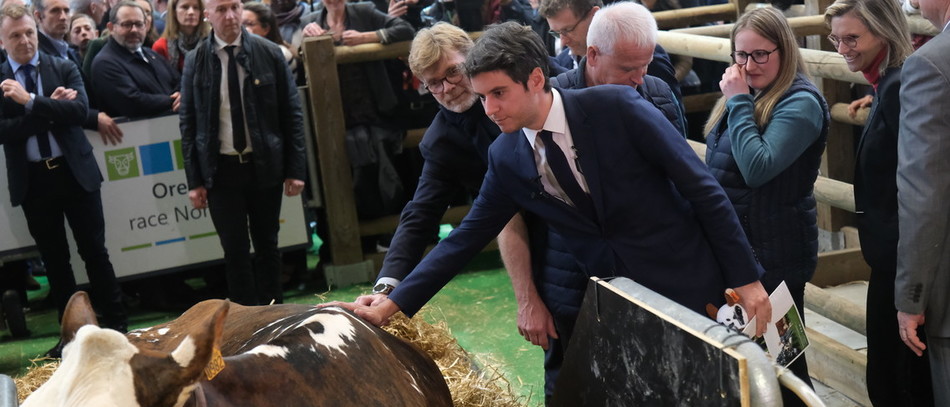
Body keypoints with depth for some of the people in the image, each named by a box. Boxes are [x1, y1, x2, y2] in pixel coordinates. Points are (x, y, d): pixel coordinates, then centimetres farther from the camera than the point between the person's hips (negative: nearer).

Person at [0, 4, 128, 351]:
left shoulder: (64, 69, 1)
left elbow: (79, 111, -14)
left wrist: (31, 102, -21)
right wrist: (51, 108, -15)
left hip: (74, 172, -1)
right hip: (32, 180, 1)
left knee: (94, 251, 5)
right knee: (54, 260, 9)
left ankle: (116, 324, 15)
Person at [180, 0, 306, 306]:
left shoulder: (269, 54, -1)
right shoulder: (195, 61, 0)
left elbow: (291, 113, 2)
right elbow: (188, 122, 3)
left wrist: (295, 169, -3)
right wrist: (194, 180, -2)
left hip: (265, 166, 1)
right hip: (220, 170, -1)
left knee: (267, 246, 11)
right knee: (235, 251, 0)